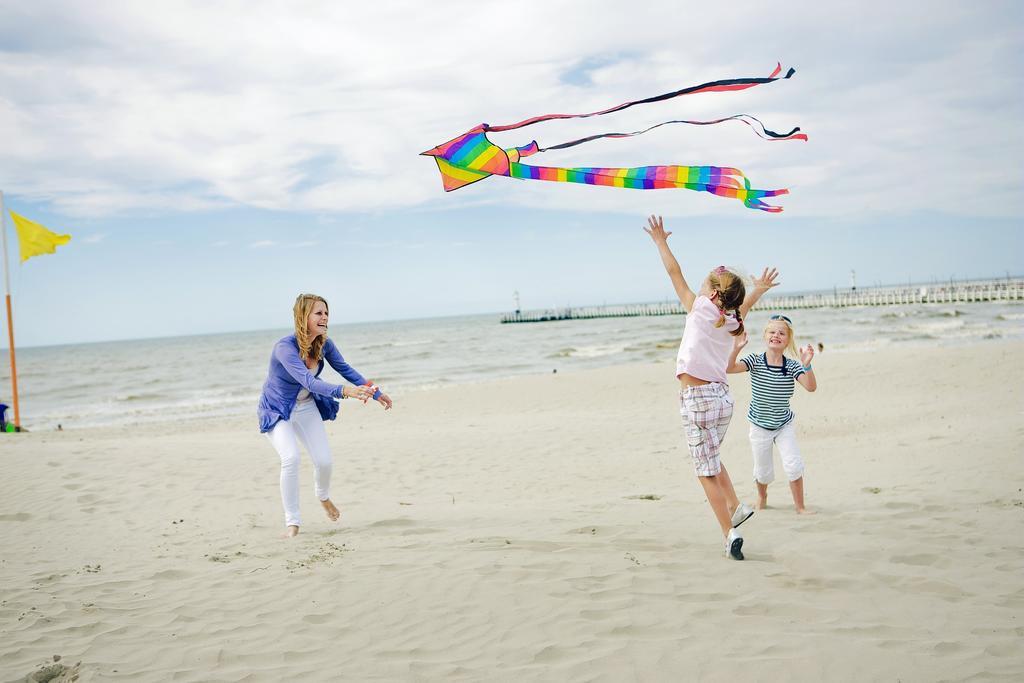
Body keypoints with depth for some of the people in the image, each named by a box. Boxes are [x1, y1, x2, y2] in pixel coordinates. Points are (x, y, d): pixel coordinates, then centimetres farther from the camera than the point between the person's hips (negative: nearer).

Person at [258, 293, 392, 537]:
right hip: (277, 410, -5)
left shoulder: (324, 344, -13)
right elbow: (309, 382, -46)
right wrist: (346, 392, -59)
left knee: (324, 461, -1)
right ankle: (292, 522, -11)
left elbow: (345, 369, 2)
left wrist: (375, 393, 2)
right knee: (291, 458, -25)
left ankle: (323, 497, 34)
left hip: (307, 407, 5)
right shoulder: (285, 348, -33)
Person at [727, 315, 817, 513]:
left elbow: (811, 387, -24)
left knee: (793, 465, -13)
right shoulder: (755, 361, -14)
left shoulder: (792, 366, -12)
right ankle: (762, 497, 44)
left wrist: (807, 365, -40)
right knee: (763, 471, 12)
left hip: (785, 425, 0)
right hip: (760, 427, 0)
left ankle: (800, 506, 6)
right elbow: (730, 368, -28)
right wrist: (736, 348, -44)